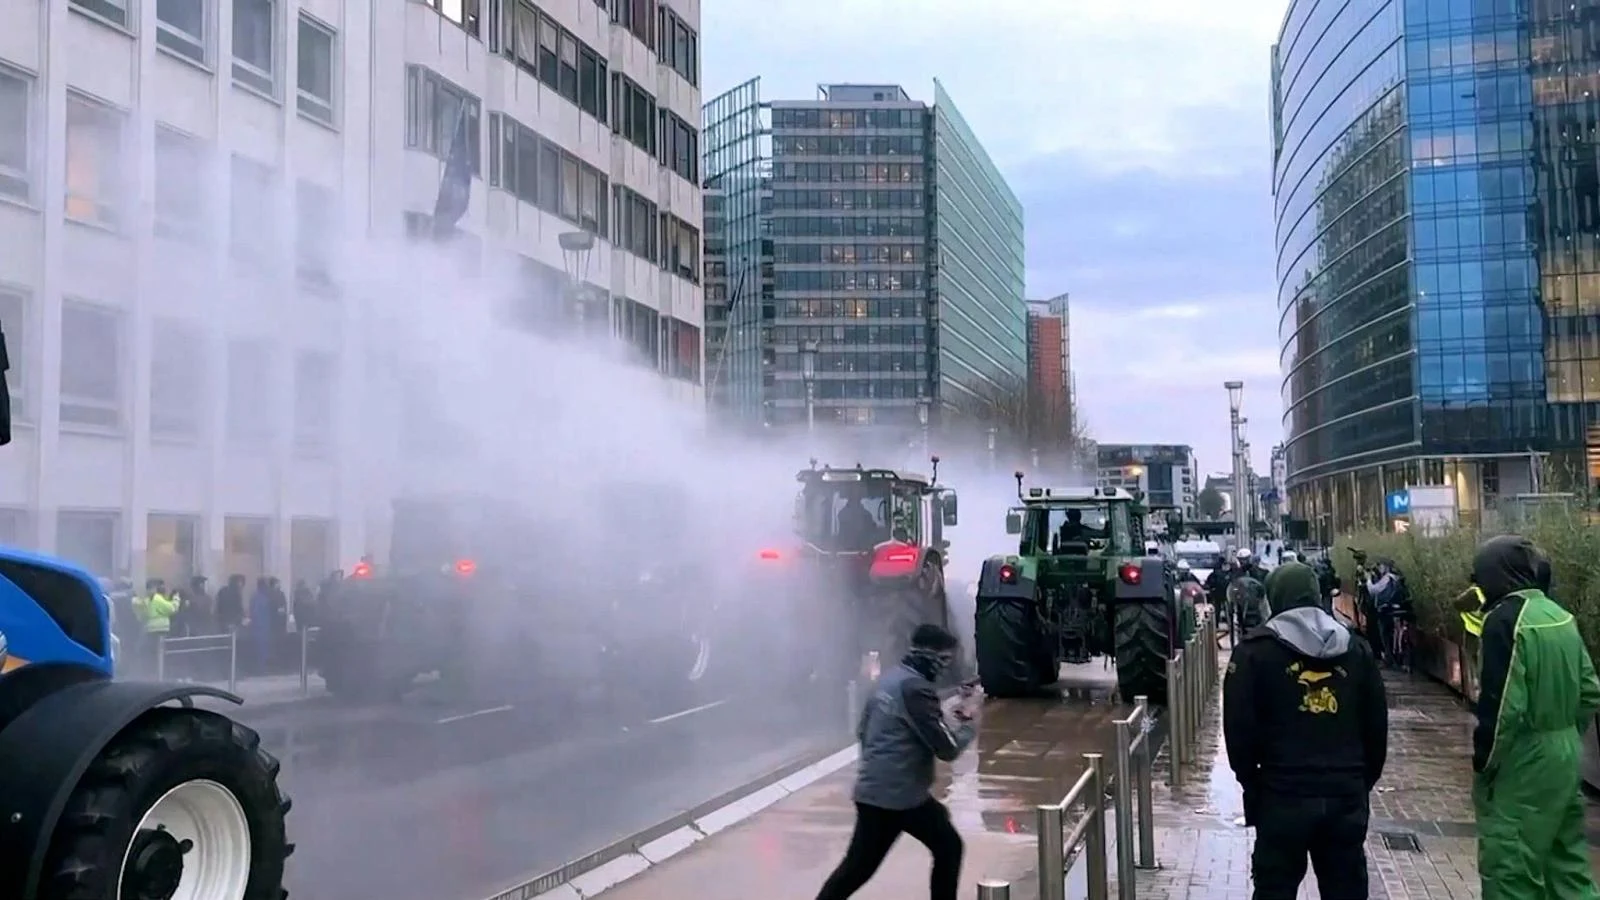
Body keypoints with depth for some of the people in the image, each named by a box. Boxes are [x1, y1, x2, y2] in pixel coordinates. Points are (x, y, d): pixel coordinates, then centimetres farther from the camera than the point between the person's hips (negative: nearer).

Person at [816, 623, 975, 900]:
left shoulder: (889, 679, 10)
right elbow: (947, 748, -16)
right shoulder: (916, 688, -18)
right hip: (901, 795, -9)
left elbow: (863, 731, 18)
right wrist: (968, 723, 2)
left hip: (873, 791, 9)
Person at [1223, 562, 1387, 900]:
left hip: (1283, 795, -4)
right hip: (1347, 795, 4)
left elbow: (1239, 729, -6)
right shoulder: (1356, 649, 9)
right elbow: (1377, 728, 12)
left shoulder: (1256, 650, -4)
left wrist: (1251, 783, 8)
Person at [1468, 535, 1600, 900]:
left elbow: (1503, 706, -21)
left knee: (1510, 868, 1)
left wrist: (1483, 764, -10)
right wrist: (1566, 737, 20)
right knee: (1567, 859, 18)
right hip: (1567, 758, 8)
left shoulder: (1505, 620, -18)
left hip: (1523, 763, -8)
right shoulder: (1561, 616, 7)